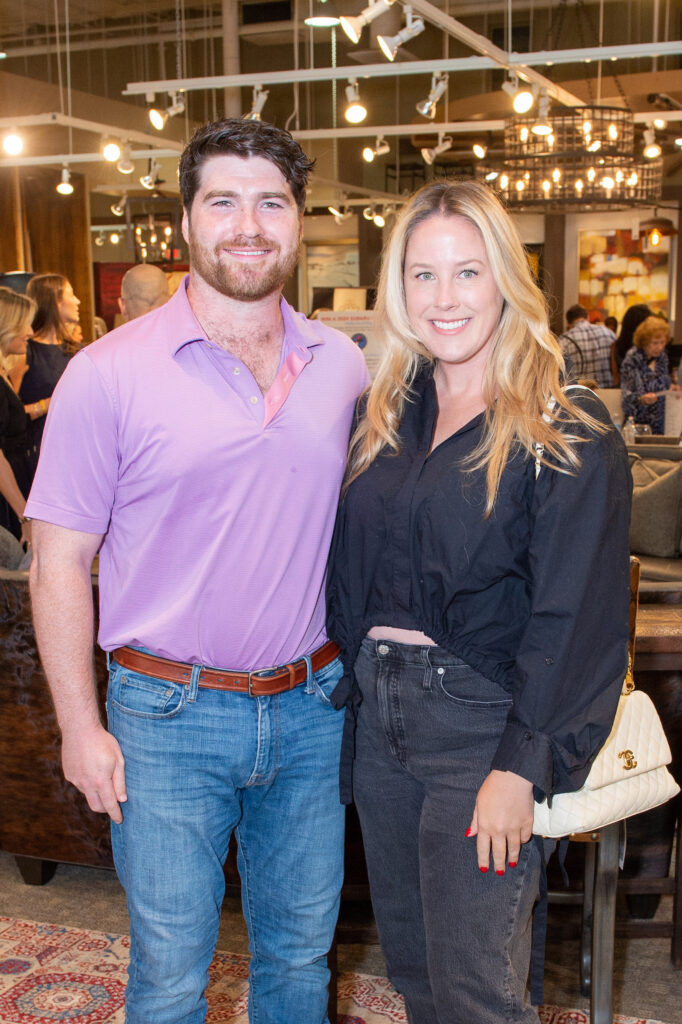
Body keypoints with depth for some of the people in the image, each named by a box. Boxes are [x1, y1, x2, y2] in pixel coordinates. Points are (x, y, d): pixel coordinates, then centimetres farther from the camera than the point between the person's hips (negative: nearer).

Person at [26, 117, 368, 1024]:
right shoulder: (110, 373, -10)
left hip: (312, 707, 4)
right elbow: (59, 562, -7)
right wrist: (80, 726, -8)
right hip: (169, 718, -3)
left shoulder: (346, 366, 2)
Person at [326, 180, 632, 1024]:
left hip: (480, 723, -6)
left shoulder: (567, 432, -11)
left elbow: (574, 615, -14)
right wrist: (355, 670, 7)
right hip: (379, 715, 6)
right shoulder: (386, 418, 7)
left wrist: (521, 765, -17)